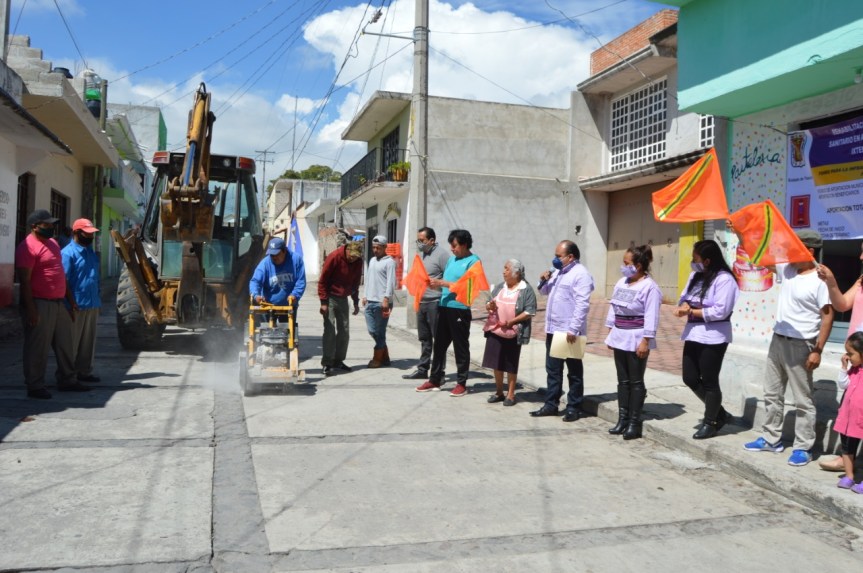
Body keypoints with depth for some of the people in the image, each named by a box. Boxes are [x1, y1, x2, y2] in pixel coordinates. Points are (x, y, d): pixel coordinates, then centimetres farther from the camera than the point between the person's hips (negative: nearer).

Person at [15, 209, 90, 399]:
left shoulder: (53, 243, 15)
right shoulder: (28, 247, -12)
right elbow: (25, 280, -16)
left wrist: (70, 299, 20)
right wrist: (31, 309, -20)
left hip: (59, 303, 9)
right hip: (40, 304, -9)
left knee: (64, 344, 14)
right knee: (37, 348, -1)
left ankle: (67, 381, 25)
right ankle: (35, 387, 9)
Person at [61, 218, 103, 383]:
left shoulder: (91, 252, 15)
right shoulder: (68, 253, -11)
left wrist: (98, 299, 18)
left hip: (92, 304, 8)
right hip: (76, 305, -8)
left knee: (88, 341, 12)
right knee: (72, 342, 1)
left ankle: (84, 371, 21)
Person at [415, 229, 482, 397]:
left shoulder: (473, 261, -7)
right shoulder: (451, 259, 15)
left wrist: (443, 283, -17)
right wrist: (435, 283, -2)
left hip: (460, 309, -7)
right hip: (444, 307, 7)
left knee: (461, 347, 2)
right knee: (439, 344, 12)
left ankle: (462, 383, 11)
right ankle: (434, 380, 21)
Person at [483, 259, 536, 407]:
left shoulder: (526, 290, -7)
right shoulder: (499, 287, 12)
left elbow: (530, 312, -13)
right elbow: (488, 304, 15)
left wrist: (511, 321, -21)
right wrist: (489, 306, -9)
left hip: (513, 332, -5)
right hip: (495, 330, 5)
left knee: (511, 365, 4)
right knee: (496, 363, 9)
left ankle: (510, 394, 16)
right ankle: (499, 392, 22)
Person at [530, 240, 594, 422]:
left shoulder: (581, 274, -13)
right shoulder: (558, 272, 14)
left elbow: (582, 304, -20)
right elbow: (545, 291, 26)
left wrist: (573, 329, -25)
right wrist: (544, 280, 4)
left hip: (569, 331, -8)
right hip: (553, 329, 8)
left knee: (574, 371, 4)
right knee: (552, 370, 13)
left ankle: (573, 407, 12)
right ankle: (551, 405, 21)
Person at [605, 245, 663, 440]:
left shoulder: (649, 287, -14)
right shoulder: (621, 283, 10)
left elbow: (651, 317, -17)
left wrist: (645, 341, -20)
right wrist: (610, 332, 14)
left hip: (636, 339, -8)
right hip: (620, 337, 8)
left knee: (636, 382, 1)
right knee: (623, 380, 11)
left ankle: (634, 422, 8)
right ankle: (622, 419, 18)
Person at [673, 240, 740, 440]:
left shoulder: (724, 279, -15)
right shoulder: (695, 276, 11)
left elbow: (720, 311, -21)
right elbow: (684, 298, 14)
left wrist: (691, 312, -17)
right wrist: (683, 306, -10)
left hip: (713, 337, -8)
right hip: (693, 333, 8)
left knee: (709, 381, 4)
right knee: (690, 379, 11)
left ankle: (710, 422, 22)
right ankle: (720, 413, 30)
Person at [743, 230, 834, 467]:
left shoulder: (820, 281, -15)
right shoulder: (787, 269, 5)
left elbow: (828, 316, -16)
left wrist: (818, 351, -18)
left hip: (800, 345, -8)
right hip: (778, 340, 8)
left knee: (803, 399, 3)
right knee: (772, 393, 15)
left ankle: (803, 447, 12)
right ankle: (771, 438, 27)